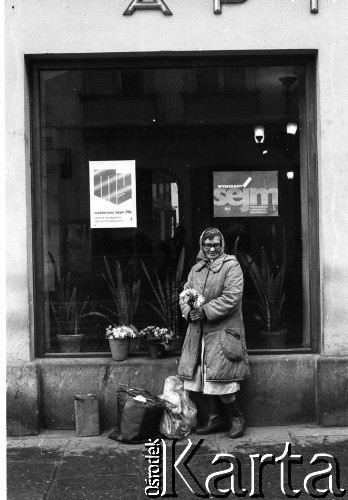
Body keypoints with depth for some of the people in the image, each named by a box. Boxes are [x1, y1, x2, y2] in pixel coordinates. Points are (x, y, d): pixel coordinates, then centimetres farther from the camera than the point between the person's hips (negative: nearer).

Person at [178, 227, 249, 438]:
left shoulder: (231, 266, -5)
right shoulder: (196, 269, 15)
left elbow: (231, 297, -15)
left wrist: (205, 311, -18)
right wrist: (189, 311, -8)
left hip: (222, 331, -6)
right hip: (199, 332, 6)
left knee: (220, 379, -7)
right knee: (205, 379, 10)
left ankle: (237, 417, 13)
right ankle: (215, 418, 24)